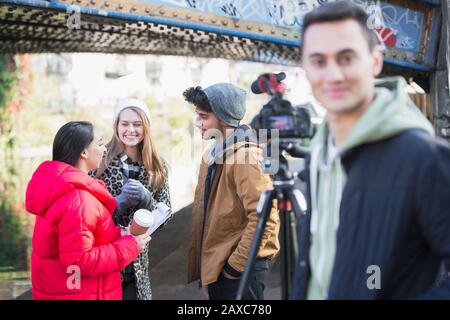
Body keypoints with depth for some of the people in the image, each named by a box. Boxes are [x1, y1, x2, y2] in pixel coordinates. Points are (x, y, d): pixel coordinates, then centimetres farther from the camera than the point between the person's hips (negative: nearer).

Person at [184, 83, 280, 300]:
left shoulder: (245, 156, -17)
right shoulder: (215, 154, 12)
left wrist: (236, 265, -18)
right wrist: (205, 262, 14)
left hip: (241, 268, -9)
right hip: (215, 266, 9)